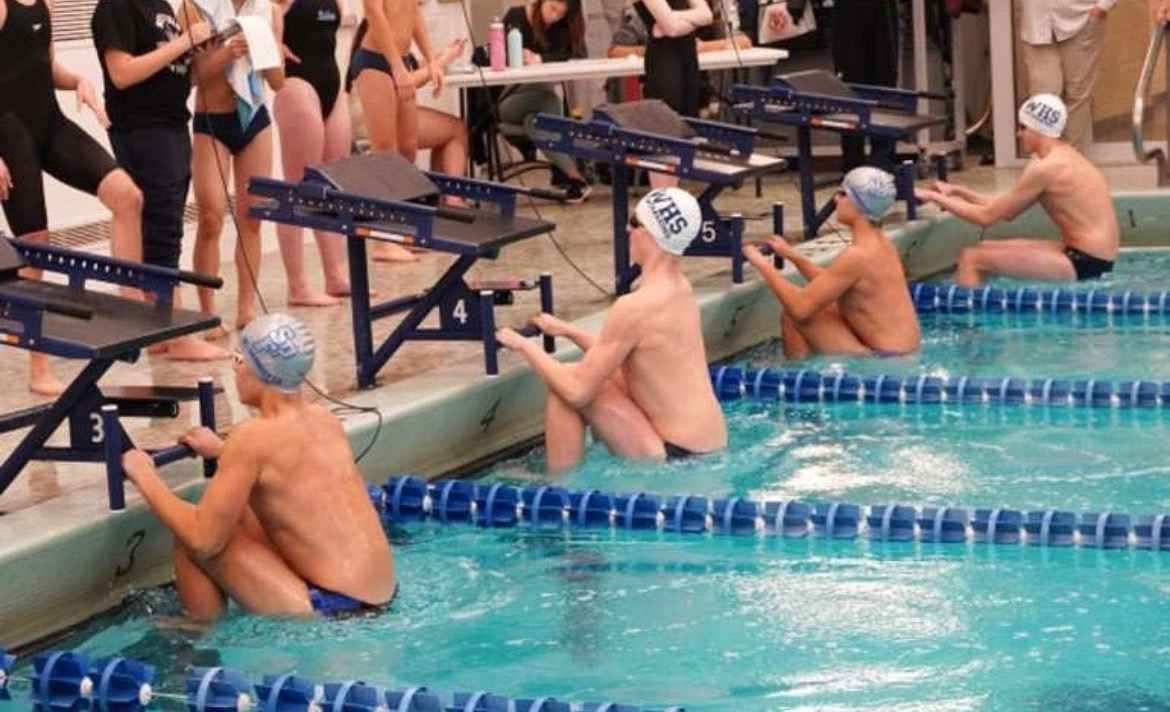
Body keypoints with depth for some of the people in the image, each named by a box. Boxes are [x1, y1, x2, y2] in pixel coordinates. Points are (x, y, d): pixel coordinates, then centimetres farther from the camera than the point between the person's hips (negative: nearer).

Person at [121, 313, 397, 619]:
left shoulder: (253, 436, -15)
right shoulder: (325, 420, 7)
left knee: (190, 538, -2)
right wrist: (221, 451, 37)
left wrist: (145, 477, -1)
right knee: (238, 514, 23)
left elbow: (203, 539, -14)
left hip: (331, 611, -9)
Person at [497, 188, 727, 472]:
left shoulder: (636, 307, -20)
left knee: (564, 386, -6)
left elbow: (577, 390, -17)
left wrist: (525, 345, -4)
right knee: (600, 375, 23)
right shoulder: (681, 289, 7)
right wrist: (568, 331, 20)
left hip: (676, 458, -9)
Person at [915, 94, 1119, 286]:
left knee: (971, 259, -9)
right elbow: (1007, 210, 18)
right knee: (986, 249, 17)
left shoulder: (1045, 168, -16)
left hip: (1085, 264, -10)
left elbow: (986, 217, -12)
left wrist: (934, 197, -2)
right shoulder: (1064, 156, 14)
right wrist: (958, 192, 15)